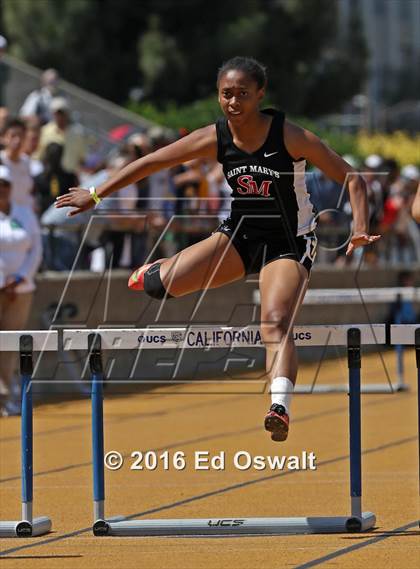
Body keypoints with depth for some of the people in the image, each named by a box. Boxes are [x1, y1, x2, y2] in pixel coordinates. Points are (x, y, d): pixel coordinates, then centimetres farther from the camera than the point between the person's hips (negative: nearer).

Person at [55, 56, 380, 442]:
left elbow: (352, 179, -15)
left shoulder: (291, 136, -20)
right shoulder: (215, 139, -11)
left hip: (288, 243, -4)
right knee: (167, 284, -13)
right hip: (240, 234, 4)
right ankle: (152, 274, 25)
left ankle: (280, 407, -39)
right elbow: (151, 163, -1)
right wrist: (96, 195, 2)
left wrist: (361, 229, -30)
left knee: (276, 323, -27)